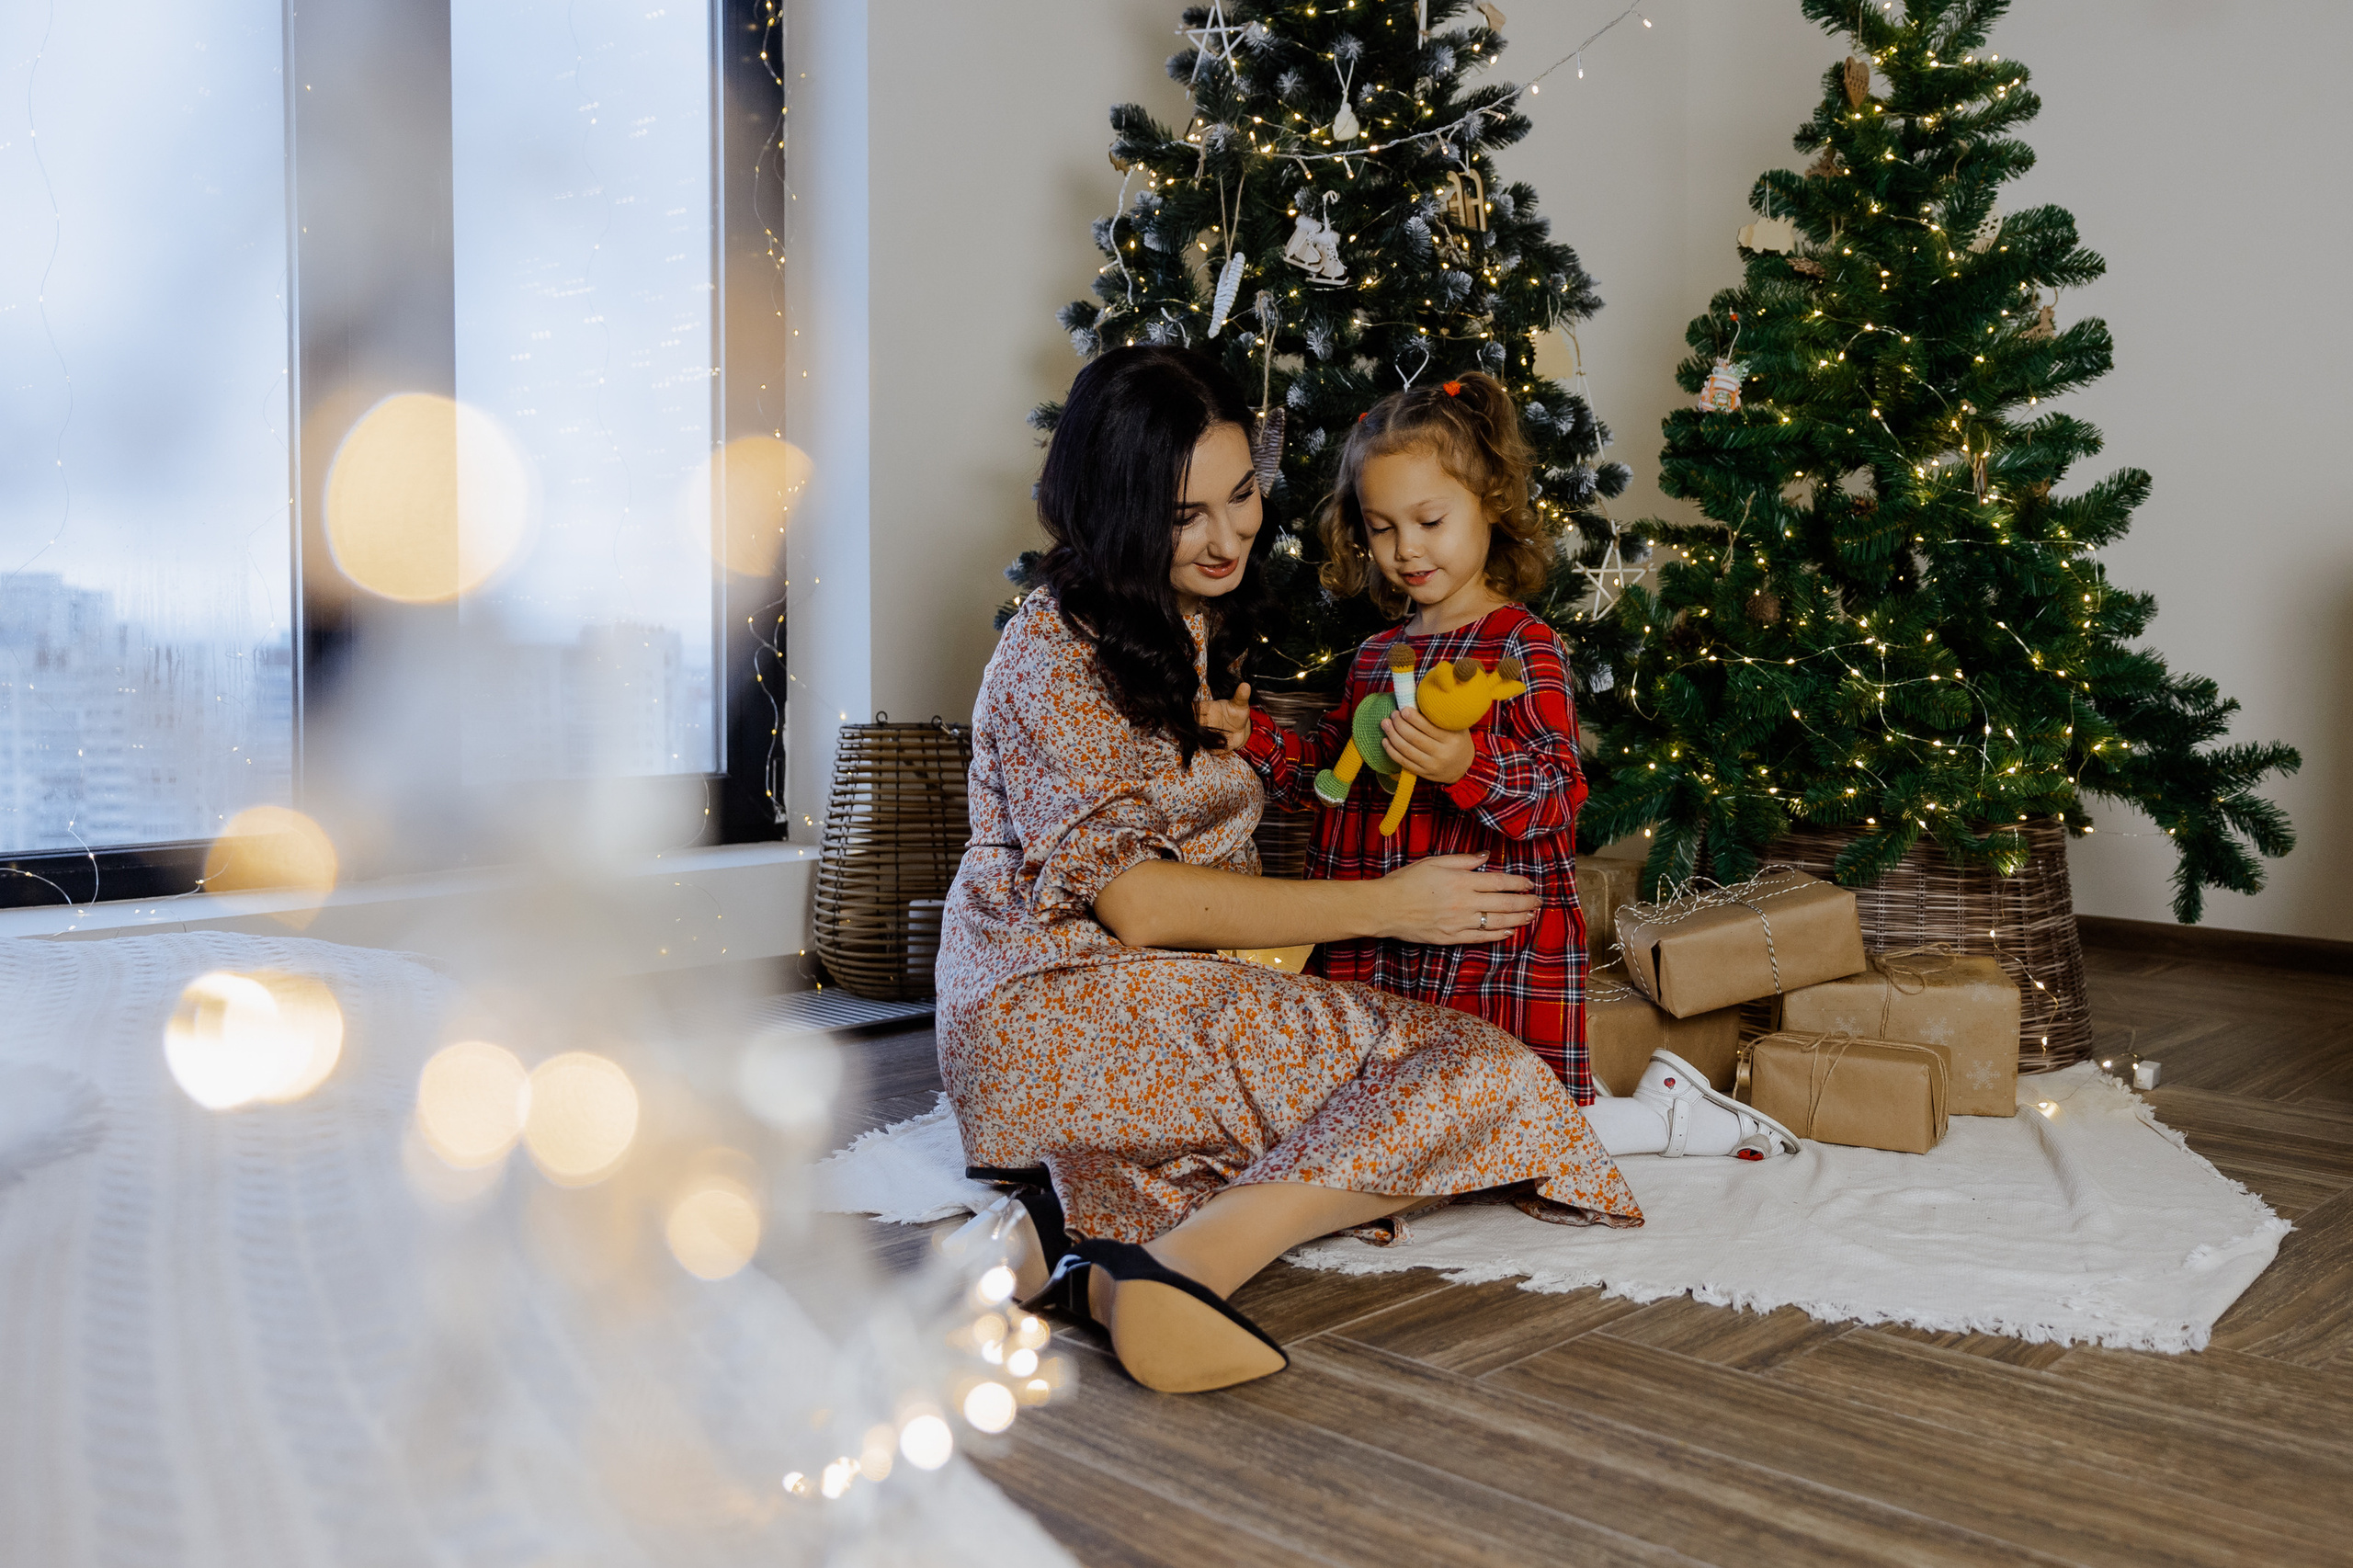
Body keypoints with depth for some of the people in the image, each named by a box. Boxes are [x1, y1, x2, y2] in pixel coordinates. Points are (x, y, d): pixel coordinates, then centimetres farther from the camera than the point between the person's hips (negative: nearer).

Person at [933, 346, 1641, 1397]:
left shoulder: (1208, 622, 17)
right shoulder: (1056, 651, -11)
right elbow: (1134, 904, -16)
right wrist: (1380, 907, -13)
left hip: (1186, 996, 9)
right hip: (1064, 1007, -9)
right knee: (1479, 1076, -20)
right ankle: (1181, 1264, -31)